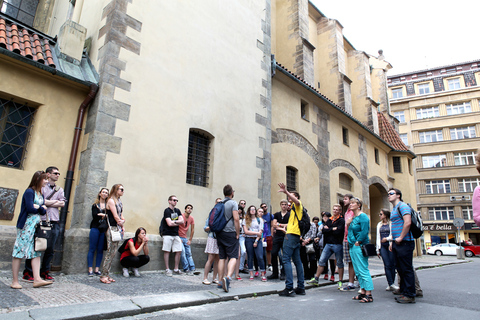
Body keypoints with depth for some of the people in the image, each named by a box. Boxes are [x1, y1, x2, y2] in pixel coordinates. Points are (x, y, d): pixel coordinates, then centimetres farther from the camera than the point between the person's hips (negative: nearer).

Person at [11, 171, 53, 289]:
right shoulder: (29, 192, -8)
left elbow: (44, 211, 8)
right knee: (19, 252, -1)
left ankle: (37, 279, 2)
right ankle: (14, 281, 6)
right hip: (26, 225, -8)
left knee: (36, 252, 2)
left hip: (37, 226, 8)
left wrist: (39, 207, -11)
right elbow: (30, 209, -17)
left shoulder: (40, 194, 15)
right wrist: (41, 208, 0)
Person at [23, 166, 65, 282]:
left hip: (54, 222, 4)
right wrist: (55, 201, -1)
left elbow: (62, 204, 5)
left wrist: (48, 203, -4)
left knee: (50, 249, 5)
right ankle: (27, 272, 10)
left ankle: (45, 272, 15)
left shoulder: (60, 189, 18)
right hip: (41, 220, -4)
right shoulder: (42, 187, 4)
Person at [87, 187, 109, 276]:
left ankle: (97, 269, 9)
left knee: (100, 249, 3)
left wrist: (103, 215, -10)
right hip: (95, 228, -1)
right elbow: (94, 216, -8)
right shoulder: (95, 205, 7)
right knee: (92, 249, -1)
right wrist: (105, 216, -11)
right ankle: (90, 269, 4)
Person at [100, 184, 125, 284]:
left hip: (117, 229, 8)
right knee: (110, 252, -8)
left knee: (113, 253, 7)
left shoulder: (120, 202, 17)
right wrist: (121, 224, 2)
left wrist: (122, 221, -2)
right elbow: (115, 216, -9)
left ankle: (107, 275, 13)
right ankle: (103, 276, -1)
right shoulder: (111, 201, -7)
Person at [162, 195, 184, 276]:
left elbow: (182, 221, 5)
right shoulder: (167, 210, -5)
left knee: (179, 251, 3)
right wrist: (178, 223, 0)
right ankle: (167, 269, 7)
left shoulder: (177, 210, 15)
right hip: (168, 234, -6)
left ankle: (176, 269, 13)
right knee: (167, 251, -2)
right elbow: (169, 223, -14)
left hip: (176, 234, 6)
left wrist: (174, 222, -10)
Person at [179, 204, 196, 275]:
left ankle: (192, 269, 1)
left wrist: (190, 240, 5)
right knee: (182, 252, -17)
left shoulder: (191, 218, 5)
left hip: (185, 238, 5)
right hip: (179, 237, -5)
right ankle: (186, 269, -11)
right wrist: (178, 238, -12)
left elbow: (192, 230, 11)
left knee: (189, 253, 1)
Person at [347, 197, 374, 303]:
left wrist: (357, 242, -16)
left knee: (363, 270, -7)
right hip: (352, 247, 9)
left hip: (359, 246, -9)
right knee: (358, 271, 11)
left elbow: (364, 231, -17)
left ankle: (369, 295, -2)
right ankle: (363, 292, 18)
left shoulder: (362, 216, -9)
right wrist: (348, 224, 4)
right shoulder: (353, 217, 17)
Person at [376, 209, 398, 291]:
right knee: (387, 265, -4)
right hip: (382, 246, 4)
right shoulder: (379, 225, 18)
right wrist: (378, 250, 16)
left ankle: (391, 283, 10)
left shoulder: (391, 223, 0)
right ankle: (391, 284, -5)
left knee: (392, 265, 0)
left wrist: (387, 238, -18)